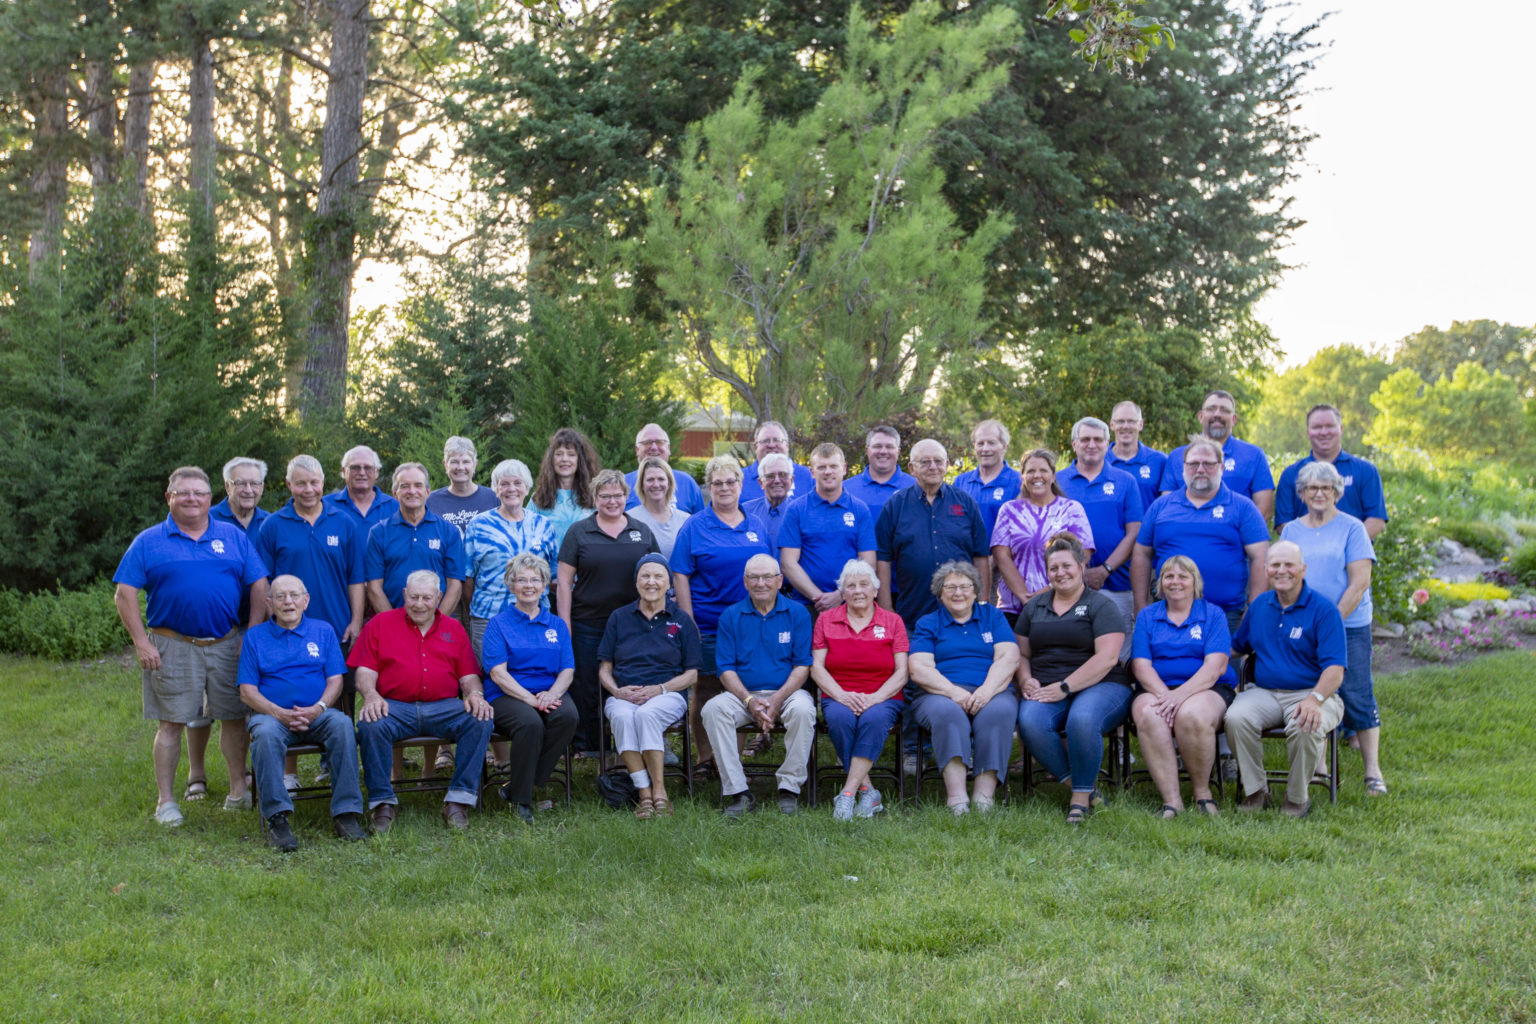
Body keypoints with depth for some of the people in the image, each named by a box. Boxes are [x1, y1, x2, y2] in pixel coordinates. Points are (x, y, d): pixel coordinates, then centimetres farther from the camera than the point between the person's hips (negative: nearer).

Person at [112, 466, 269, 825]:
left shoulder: (234, 537, 8)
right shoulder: (149, 542, 3)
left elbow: (258, 585, 7)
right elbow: (125, 594, -1)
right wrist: (141, 642, -8)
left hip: (227, 645, 2)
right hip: (172, 647, -2)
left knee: (234, 717, 7)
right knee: (170, 723, 1)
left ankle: (239, 789, 20)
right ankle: (166, 801, 8)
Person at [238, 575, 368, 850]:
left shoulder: (323, 631, 15)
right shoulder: (255, 636, 11)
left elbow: (335, 680, 8)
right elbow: (247, 691, 3)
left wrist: (317, 709, -13)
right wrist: (280, 714, -14)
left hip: (317, 713, 1)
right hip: (271, 712, -1)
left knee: (341, 723, -32)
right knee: (265, 733, -36)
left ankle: (346, 812, -30)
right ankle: (276, 817, -34)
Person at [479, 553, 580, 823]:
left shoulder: (557, 625, 18)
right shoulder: (498, 624, 7)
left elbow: (568, 670, 9)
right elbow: (498, 672, -5)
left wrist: (551, 694, -14)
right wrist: (531, 699, -19)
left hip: (549, 693, 3)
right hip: (506, 697, -3)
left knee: (568, 715, -31)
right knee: (530, 722, -36)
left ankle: (517, 787, -19)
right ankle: (521, 800, -18)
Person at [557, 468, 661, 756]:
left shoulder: (643, 532, 10)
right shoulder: (579, 532, 3)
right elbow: (564, 581, 1)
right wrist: (564, 625, -5)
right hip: (588, 623, -2)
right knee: (586, 686, 2)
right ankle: (586, 744, 12)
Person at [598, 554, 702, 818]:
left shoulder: (681, 621, 11)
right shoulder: (619, 618, 16)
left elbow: (692, 674, 7)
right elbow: (604, 669, 15)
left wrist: (660, 689, -10)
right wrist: (617, 690, -6)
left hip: (667, 695, -2)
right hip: (623, 696, 2)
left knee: (647, 714, -37)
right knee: (622, 716, -35)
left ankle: (659, 793, -32)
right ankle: (644, 794, -35)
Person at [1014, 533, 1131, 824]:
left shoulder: (1100, 605, 4)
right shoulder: (1034, 607, 21)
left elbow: (1107, 657, -8)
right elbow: (1021, 653, 21)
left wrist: (1064, 687, -15)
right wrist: (1026, 680, -2)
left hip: (1099, 687, -4)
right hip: (1045, 691, 4)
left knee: (1082, 718, -38)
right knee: (1030, 721, -31)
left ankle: (1082, 796, -18)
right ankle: (1077, 784, -14)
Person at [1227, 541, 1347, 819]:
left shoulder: (1323, 610, -5)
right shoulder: (1259, 605, 13)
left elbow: (1335, 668, -14)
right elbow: (1237, 646, 25)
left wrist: (1315, 699, -31)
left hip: (1310, 692, -4)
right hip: (1264, 692, 4)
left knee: (1306, 726, -36)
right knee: (1236, 717, -28)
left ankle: (1296, 799, -11)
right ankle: (1256, 792, -10)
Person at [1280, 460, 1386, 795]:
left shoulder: (1352, 528, 0)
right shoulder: (1291, 530, 12)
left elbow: (1359, 582, -6)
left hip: (1348, 626, -3)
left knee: (1356, 696, -6)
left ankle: (1373, 771, -1)